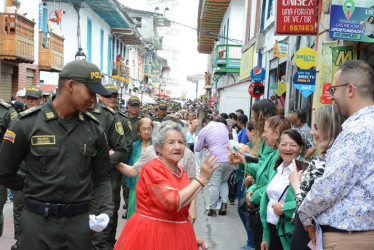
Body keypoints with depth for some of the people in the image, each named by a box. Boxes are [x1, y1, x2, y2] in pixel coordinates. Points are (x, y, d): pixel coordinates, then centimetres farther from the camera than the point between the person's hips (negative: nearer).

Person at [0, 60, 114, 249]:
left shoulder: (94, 129, 3)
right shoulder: (27, 123, -7)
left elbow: (102, 177, 8)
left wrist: (105, 211, -5)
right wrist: (36, 187, 6)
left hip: (79, 221, 3)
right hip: (37, 221, -2)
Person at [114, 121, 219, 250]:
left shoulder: (180, 172, 7)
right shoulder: (152, 168, -14)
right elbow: (172, 202, -26)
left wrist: (191, 237, 10)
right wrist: (201, 179, -20)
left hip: (177, 235, 7)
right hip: (151, 236, -7)